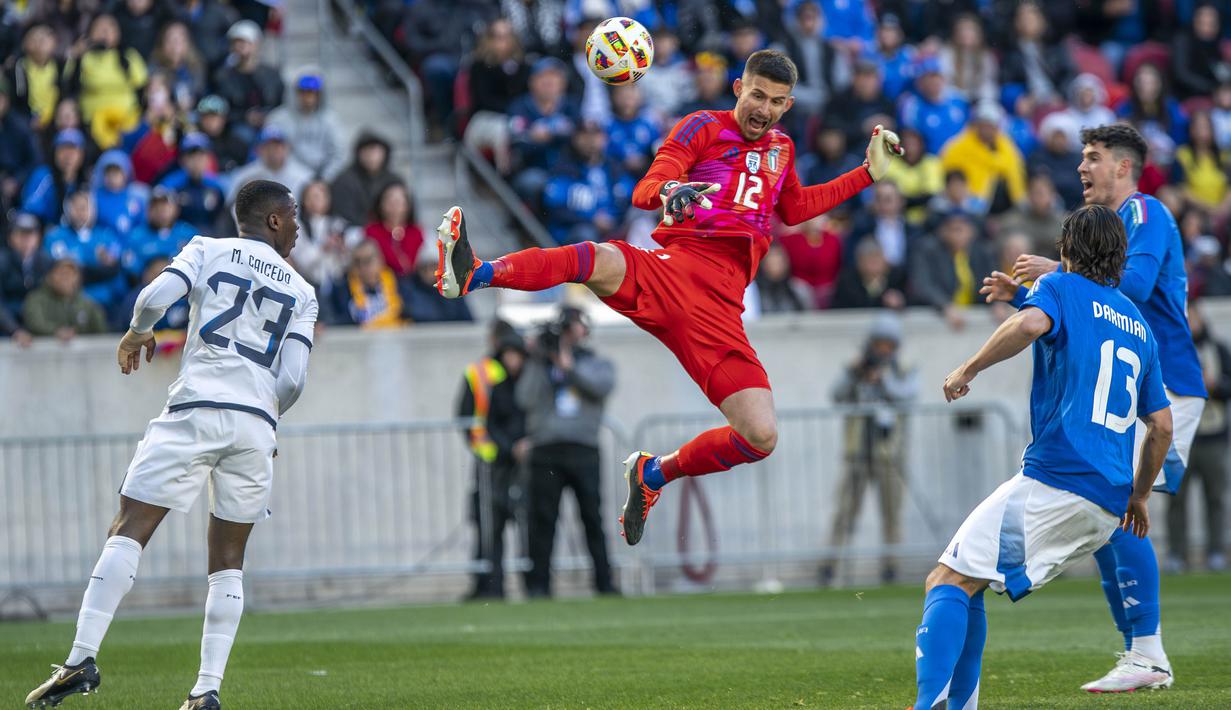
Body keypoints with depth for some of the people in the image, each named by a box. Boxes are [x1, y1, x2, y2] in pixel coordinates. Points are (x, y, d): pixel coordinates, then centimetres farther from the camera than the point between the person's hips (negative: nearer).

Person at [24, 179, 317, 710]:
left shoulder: (208, 250, 12)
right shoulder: (301, 292, 17)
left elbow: (157, 295, -7)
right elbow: (293, 379, 6)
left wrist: (138, 332, 14)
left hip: (196, 409, -2)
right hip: (256, 425, 2)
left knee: (128, 532, 0)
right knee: (228, 560, 11)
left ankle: (83, 657, -13)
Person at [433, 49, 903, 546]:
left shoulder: (781, 149, 25)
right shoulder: (703, 127, 10)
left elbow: (794, 209, 45)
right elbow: (644, 191, -4)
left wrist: (869, 173, 39)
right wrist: (669, 192, -29)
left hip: (717, 309, 4)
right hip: (673, 270, -4)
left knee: (760, 438, -11)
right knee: (603, 261, -40)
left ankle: (653, 475, 13)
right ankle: (471, 275, -56)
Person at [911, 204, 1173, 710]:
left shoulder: (1060, 288, 5)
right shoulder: (1139, 324, 24)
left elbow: (1030, 323, -20)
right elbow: (1161, 426, 24)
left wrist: (968, 369, -10)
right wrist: (1138, 496, 34)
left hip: (1054, 482, -8)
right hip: (1108, 506, 8)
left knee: (947, 582, -15)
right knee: (965, 584, 17)